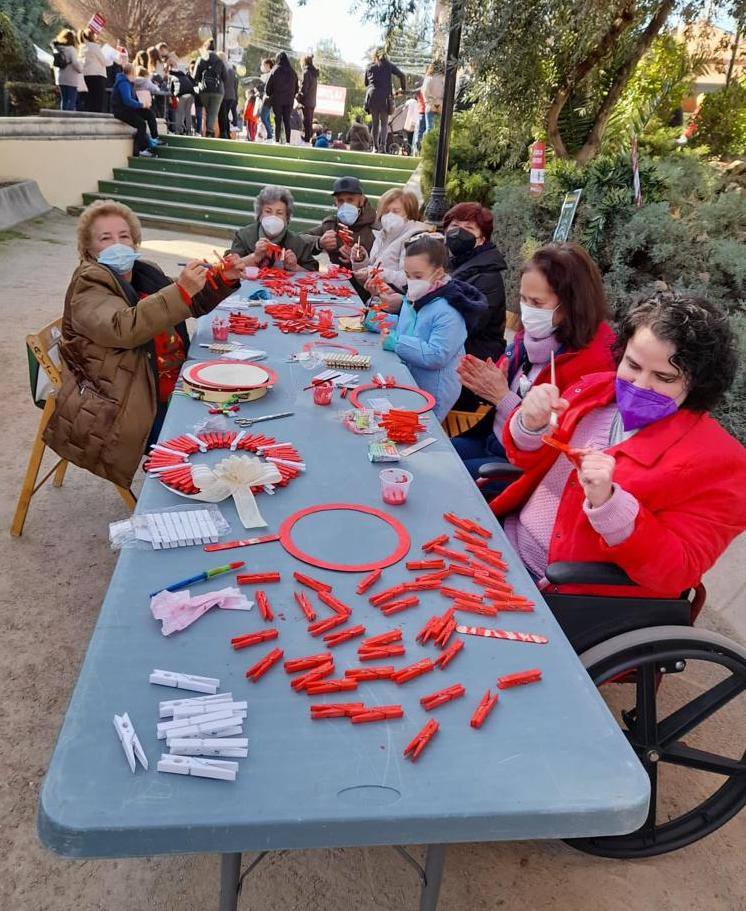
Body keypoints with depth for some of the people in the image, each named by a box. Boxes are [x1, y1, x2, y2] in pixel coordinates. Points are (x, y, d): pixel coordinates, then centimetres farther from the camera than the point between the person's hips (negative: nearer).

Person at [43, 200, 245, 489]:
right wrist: (181, 290, -40)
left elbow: (194, 304, 20)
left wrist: (224, 280, 0)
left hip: (171, 387, 8)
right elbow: (123, 329, -32)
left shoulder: (144, 273, 10)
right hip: (129, 406, -8)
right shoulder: (88, 287, -12)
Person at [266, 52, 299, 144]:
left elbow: (268, 86, -6)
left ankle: (277, 140, -2)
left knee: (278, 121, 1)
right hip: (289, 100, 3)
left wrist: (269, 95, 10)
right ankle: (288, 141, 7)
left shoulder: (275, 71, -7)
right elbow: (296, 88, 8)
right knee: (287, 120, 8)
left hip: (277, 100, -3)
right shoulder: (293, 72, 2)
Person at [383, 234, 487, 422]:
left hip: (432, 395, -9)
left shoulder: (448, 312, -22)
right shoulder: (413, 299, 8)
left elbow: (436, 356, -29)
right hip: (406, 386, 9)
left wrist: (395, 342, -25)